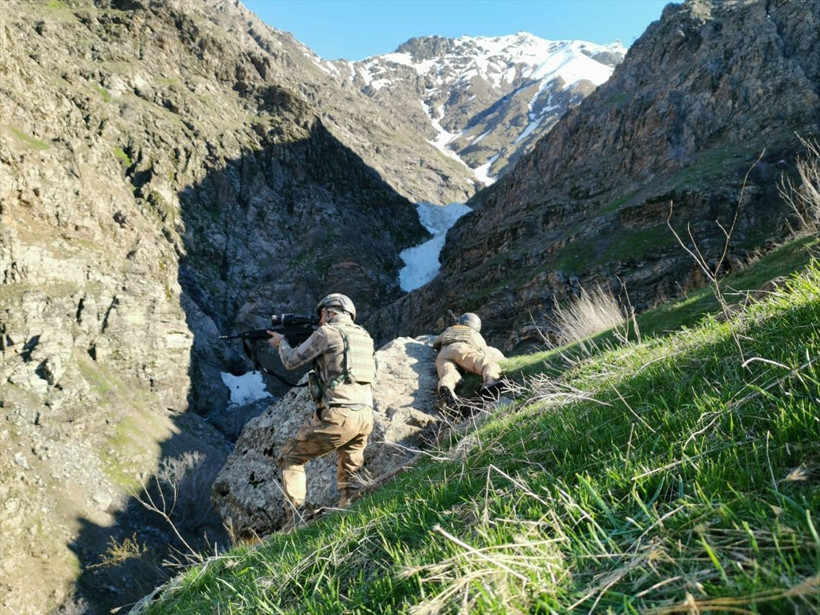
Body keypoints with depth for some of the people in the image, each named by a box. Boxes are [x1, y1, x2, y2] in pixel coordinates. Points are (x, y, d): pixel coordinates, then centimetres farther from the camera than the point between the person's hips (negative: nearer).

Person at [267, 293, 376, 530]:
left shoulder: (327, 332, -4)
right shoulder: (364, 336, 16)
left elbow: (292, 361, 5)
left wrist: (281, 341, 24)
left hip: (338, 417, -6)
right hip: (365, 417, 7)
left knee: (290, 457, 12)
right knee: (349, 476, 20)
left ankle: (295, 522, 6)